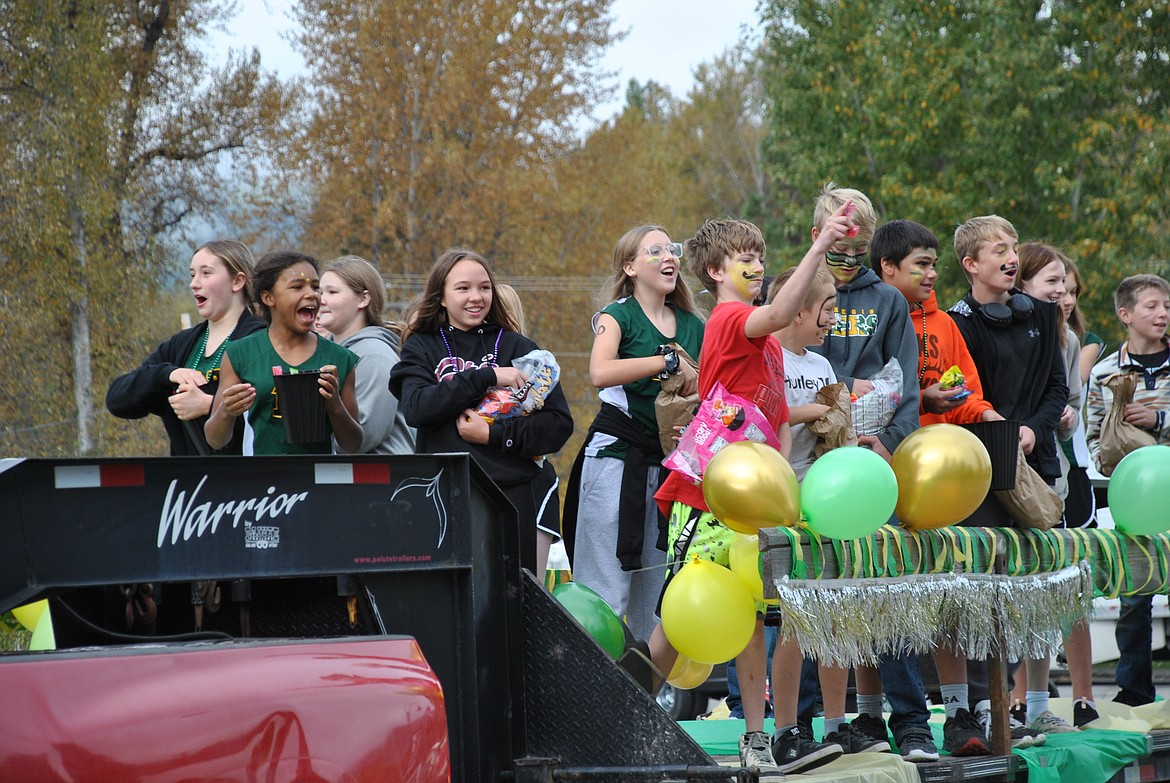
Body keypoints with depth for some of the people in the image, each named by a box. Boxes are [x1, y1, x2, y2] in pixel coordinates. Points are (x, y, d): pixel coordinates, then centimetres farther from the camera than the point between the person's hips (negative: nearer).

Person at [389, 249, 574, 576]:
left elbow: (559, 423, 1)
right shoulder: (422, 348, 9)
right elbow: (416, 408, -10)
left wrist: (494, 435, -11)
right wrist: (486, 377, -13)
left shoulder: (516, 347, 8)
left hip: (511, 494, 0)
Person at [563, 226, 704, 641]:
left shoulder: (693, 326, 12)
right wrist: (669, 362, -21)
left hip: (668, 461, 5)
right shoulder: (618, 316, -3)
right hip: (616, 454, -5)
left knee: (658, 595, 7)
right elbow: (600, 373, -24)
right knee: (606, 591, -8)